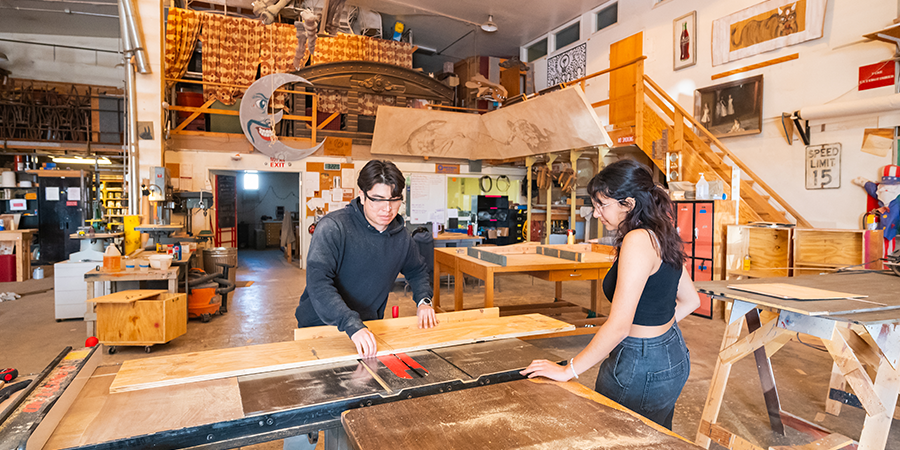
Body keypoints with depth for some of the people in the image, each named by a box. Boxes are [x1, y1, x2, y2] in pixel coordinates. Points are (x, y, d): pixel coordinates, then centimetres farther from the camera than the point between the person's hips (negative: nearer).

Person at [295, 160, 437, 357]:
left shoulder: (401, 236, 3)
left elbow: (418, 271, 22)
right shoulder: (332, 227, -16)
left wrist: (423, 300, 4)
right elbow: (318, 283, -26)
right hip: (320, 328, -4)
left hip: (368, 330, 4)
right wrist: (352, 326, -35)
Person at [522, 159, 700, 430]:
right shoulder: (661, 237, 5)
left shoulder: (638, 240, -24)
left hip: (640, 366, -10)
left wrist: (568, 371, -21)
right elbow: (690, 300, 16)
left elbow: (619, 326, -28)